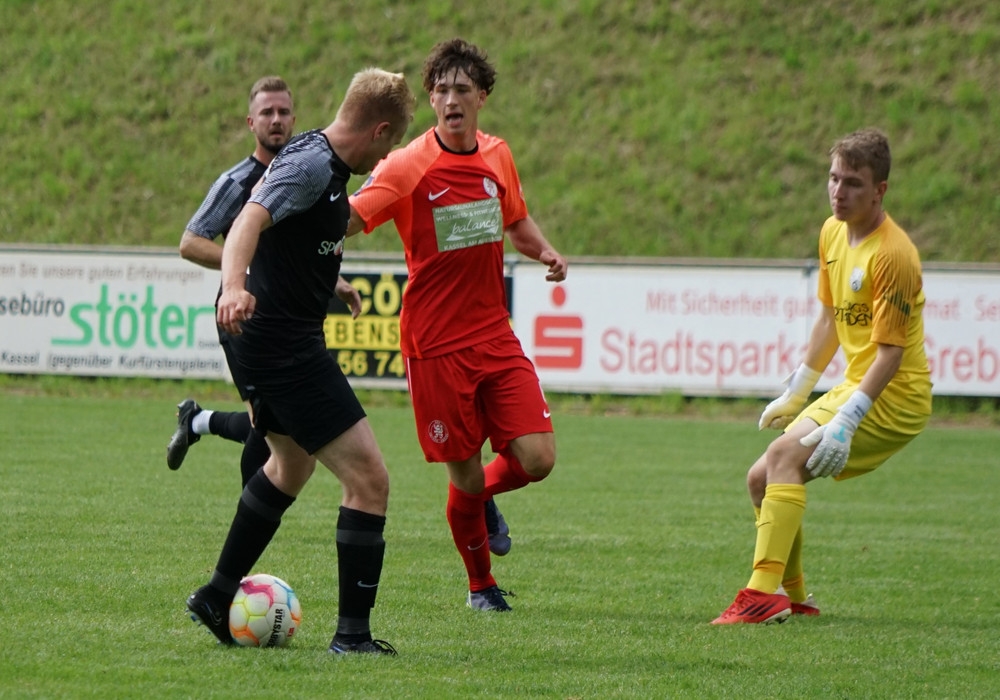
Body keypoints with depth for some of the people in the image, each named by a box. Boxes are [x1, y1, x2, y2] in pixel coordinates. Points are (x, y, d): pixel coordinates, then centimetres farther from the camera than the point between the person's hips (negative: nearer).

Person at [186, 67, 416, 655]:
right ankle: (353, 635, -10)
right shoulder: (311, 166, -18)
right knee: (369, 478, -12)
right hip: (286, 347, -11)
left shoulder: (326, 164, 11)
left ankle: (218, 597, 42)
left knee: (292, 465, 31)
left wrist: (326, 280, 48)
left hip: (271, 342, 11)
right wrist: (235, 285, -52)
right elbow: (251, 219, -35)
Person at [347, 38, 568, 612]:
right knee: (465, 474, 1)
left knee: (537, 459, -8)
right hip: (437, 345, -4)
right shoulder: (408, 166, -11)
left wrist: (544, 251, 3)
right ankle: (481, 584, 25)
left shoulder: (497, 156, 6)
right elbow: (347, 219, -22)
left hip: (496, 338, 4)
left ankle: (483, 494, 27)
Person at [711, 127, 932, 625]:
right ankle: (792, 596, 23)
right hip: (853, 388, 9)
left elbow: (891, 351, -22)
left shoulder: (891, 254, -20)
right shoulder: (833, 233, 7)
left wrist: (846, 422, -28)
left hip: (893, 397, -9)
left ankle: (764, 592, -32)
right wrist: (796, 392, 22)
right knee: (761, 480, 9)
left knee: (785, 454, -26)